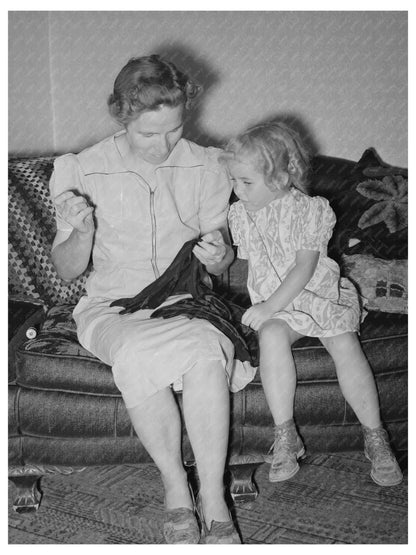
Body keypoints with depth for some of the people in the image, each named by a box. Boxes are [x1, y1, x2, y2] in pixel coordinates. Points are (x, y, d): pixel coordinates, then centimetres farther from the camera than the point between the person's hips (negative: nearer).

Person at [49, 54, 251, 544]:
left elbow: (220, 264, 9)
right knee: (134, 357, -36)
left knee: (206, 349, -35)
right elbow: (66, 271, 2)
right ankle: (175, 487, -16)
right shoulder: (85, 170, -2)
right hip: (114, 306, -1)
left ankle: (213, 498, -26)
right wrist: (81, 233, -20)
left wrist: (218, 256, -16)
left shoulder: (205, 167, 3)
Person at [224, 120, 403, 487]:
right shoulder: (240, 214, 5)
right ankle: (285, 436, -28)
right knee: (272, 336, -32)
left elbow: (304, 268, -17)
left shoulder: (309, 210, -10)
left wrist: (270, 306, -23)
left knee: (345, 345, -27)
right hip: (272, 306, 2)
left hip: (320, 295, -2)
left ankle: (375, 438, -13)